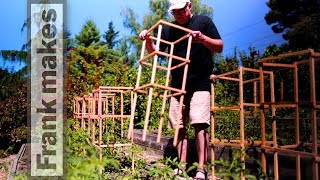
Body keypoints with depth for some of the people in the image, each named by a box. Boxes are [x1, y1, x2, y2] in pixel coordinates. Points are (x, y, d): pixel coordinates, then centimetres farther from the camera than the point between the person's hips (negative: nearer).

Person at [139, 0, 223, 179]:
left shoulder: (204, 21, 4)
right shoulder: (169, 29, 14)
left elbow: (220, 47, -2)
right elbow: (155, 52, 16)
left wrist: (203, 38, -21)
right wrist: (148, 40, -4)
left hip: (200, 84, -4)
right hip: (177, 85, 5)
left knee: (199, 124, -14)